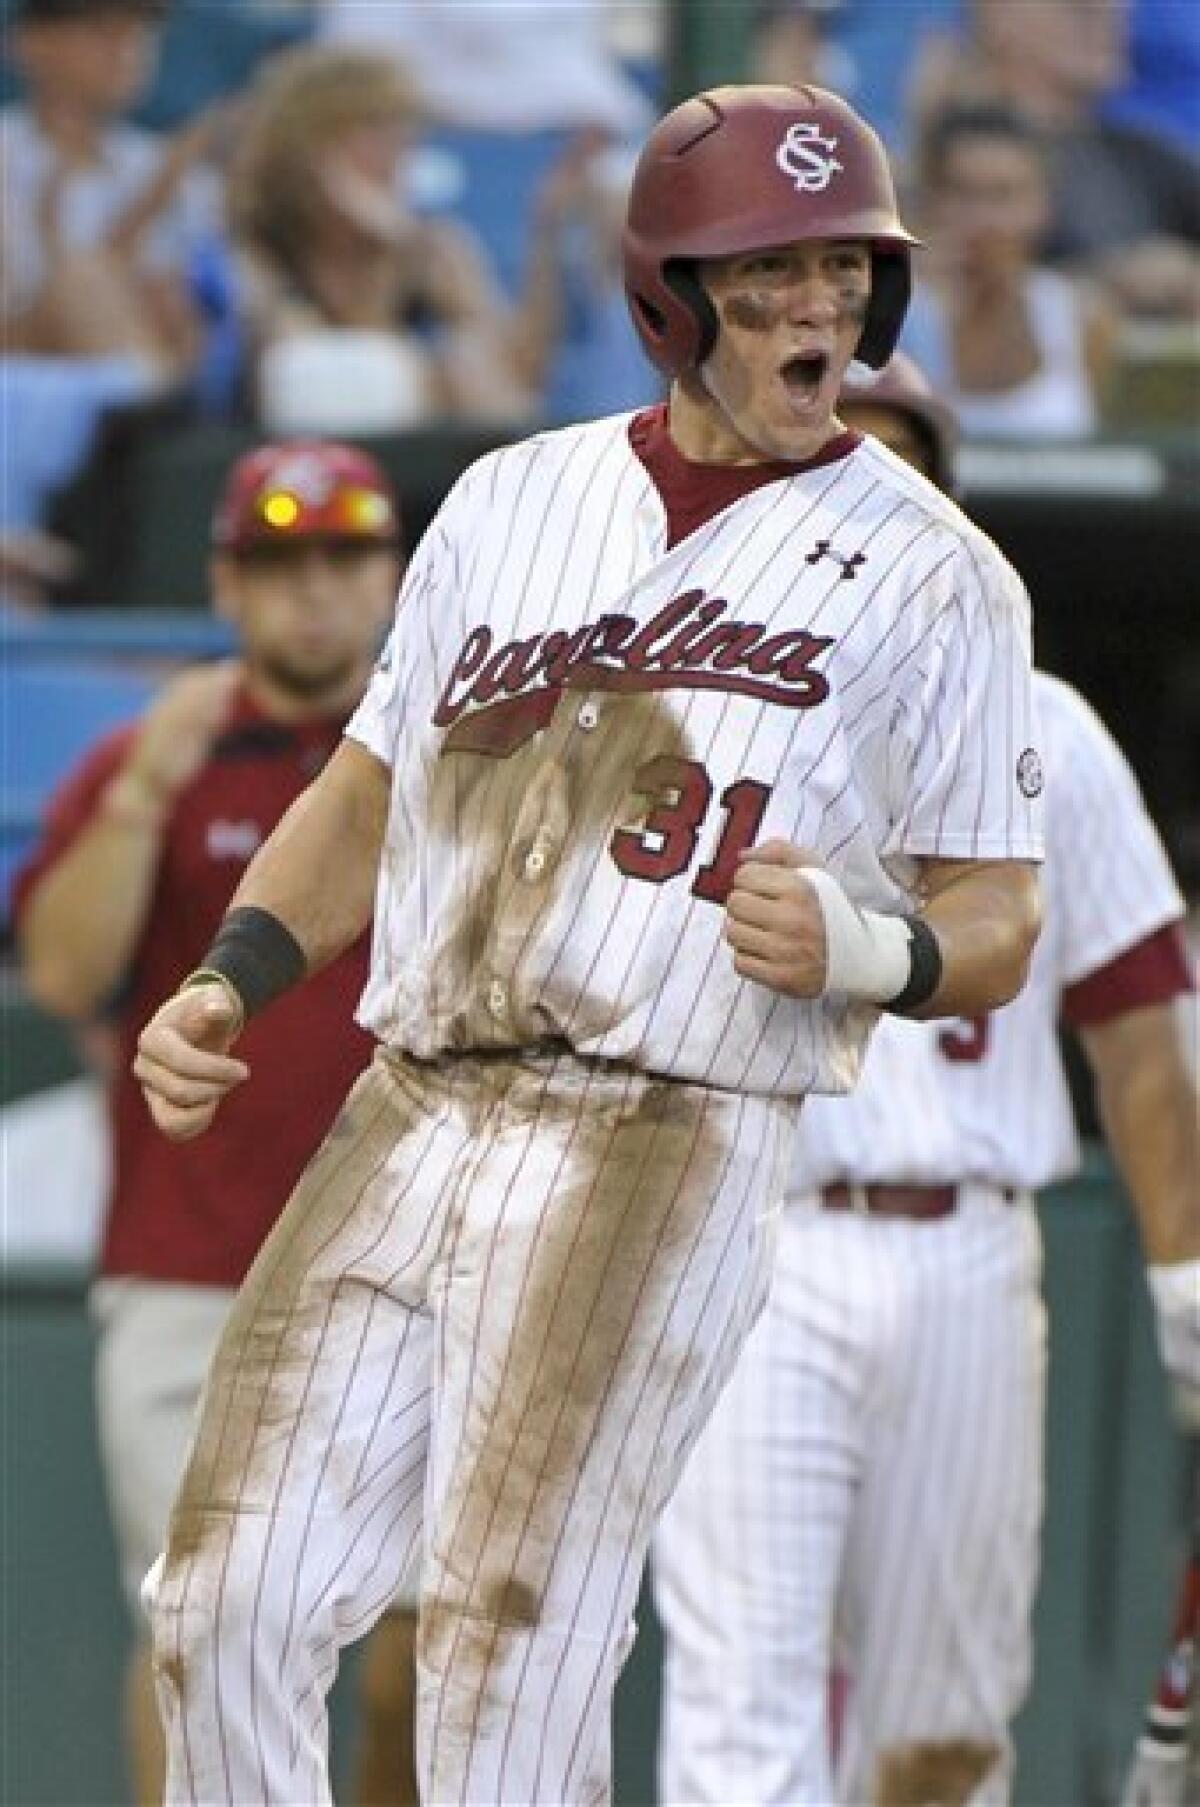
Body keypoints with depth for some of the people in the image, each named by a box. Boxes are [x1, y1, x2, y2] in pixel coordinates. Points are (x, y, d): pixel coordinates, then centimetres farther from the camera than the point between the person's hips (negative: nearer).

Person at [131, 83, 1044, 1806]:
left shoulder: (934, 577, 2)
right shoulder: (514, 499, 16)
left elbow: (998, 926, 2)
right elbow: (369, 795, 23)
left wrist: (865, 947, -19)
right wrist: (225, 986, 9)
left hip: (663, 1153, -5)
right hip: (404, 1127, 5)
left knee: (510, 1632, -14)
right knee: (234, 1603, 0)